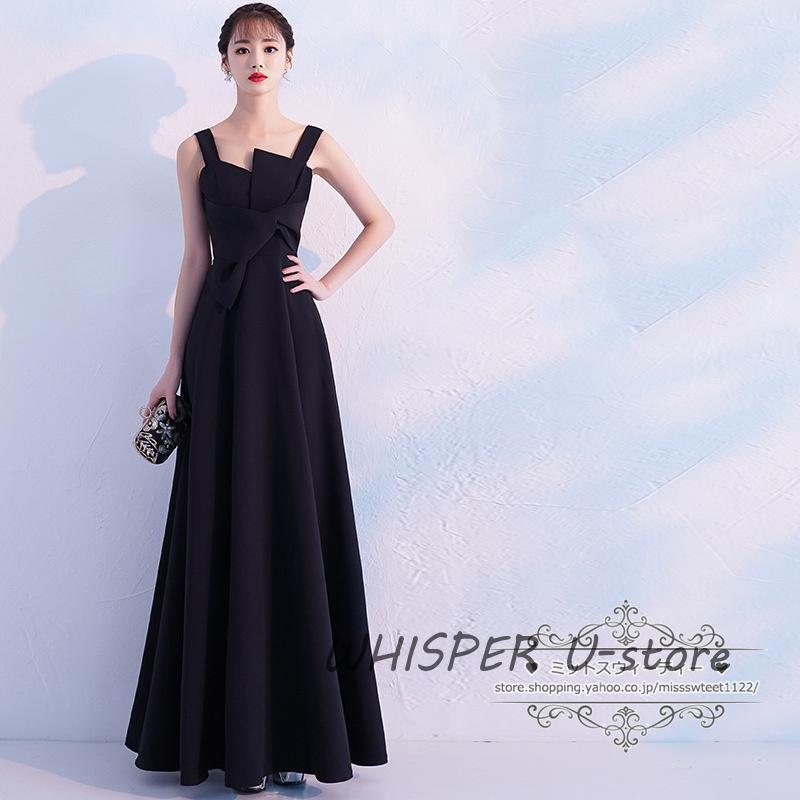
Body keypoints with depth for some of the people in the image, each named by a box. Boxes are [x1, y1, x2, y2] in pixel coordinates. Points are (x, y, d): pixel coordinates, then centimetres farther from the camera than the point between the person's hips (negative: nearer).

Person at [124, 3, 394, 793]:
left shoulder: (313, 144, 6)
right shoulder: (197, 150, 9)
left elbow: (380, 221, 15)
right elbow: (195, 259, 8)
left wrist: (329, 283, 3)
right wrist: (174, 364, 5)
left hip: (287, 333, -1)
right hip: (221, 331, 1)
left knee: (292, 507, -1)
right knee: (223, 517, 1)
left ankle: (293, 727, 7)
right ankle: (228, 725, 10)